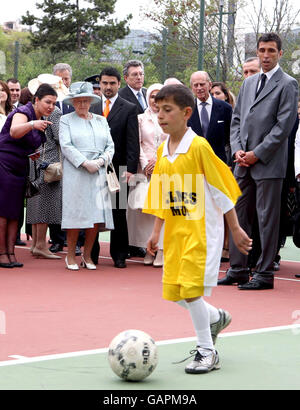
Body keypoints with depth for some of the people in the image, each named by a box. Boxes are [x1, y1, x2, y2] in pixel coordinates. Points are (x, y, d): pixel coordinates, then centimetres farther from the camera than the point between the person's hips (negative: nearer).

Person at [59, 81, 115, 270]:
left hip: (99, 173, 4)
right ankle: (71, 256, 4)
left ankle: (87, 255, 8)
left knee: (97, 215, -1)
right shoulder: (66, 120, 7)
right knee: (76, 213, -6)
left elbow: (110, 146, 13)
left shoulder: (101, 121, 18)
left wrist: (101, 160, -7)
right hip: (75, 173, -4)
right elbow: (66, 146, -5)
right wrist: (85, 163, -15)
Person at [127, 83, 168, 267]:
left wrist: (158, 160, -7)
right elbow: (137, 144, 5)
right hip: (145, 168, 1)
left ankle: (162, 249, -9)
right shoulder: (141, 119, 10)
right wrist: (146, 164, -7)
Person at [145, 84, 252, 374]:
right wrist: (156, 232, 14)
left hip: (202, 229, -7)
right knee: (173, 291, 8)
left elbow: (221, 189, -10)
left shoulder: (199, 146, -14)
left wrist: (235, 229, -7)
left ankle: (207, 352, 4)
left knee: (190, 289, -12)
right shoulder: (162, 152, 7)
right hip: (176, 230, 7)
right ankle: (216, 317, 36)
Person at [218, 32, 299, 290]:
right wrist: (238, 150, 2)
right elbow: (237, 119, 18)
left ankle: (265, 274, 3)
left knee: (267, 218, -2)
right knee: (239, 216, 9)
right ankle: (238, 270, 17)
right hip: (245, 163, 7)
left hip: (268, 163, -7)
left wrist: (257, 153, -13)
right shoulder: (249, 83, 17)